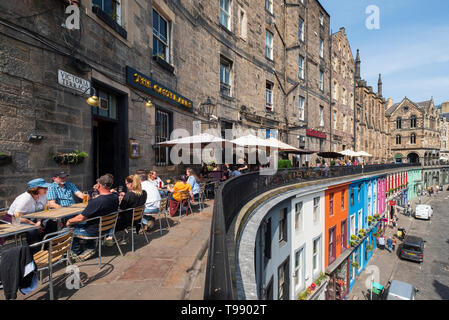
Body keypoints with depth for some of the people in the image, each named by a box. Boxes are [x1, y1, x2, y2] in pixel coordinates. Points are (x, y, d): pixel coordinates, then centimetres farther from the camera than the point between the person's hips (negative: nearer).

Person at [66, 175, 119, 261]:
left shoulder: (96, 201, -32)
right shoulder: (116, 197, -11)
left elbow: (81, 218, -21)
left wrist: (69, 221, -4)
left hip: (96, 231, -7)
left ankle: (78, 253, 25)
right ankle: (90, 248, 29)